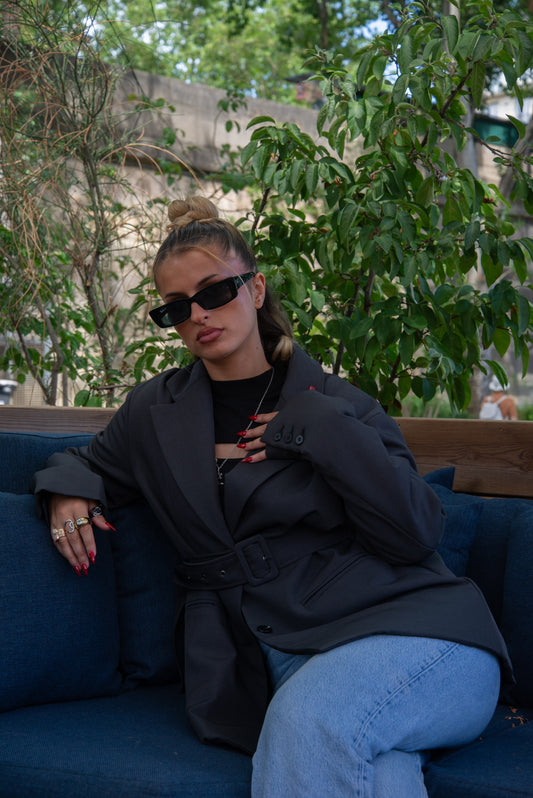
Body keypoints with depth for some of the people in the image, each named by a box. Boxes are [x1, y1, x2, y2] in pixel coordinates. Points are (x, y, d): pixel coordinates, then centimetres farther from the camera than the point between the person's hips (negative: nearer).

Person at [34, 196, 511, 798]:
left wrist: (321, 431, -6)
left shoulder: (335, 404, 9)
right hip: (283, 653, 0)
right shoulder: (155, 410, 17)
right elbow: (90, 462, 37)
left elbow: (416, 536, -1)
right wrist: (67, 490, 12)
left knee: (308, 719, -36)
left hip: (409, 626, 0)